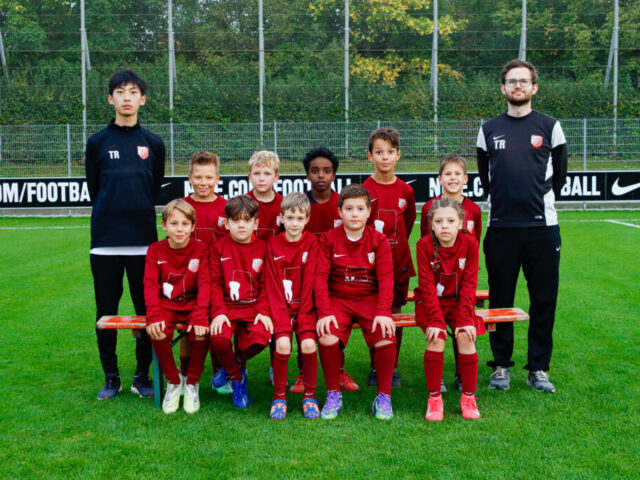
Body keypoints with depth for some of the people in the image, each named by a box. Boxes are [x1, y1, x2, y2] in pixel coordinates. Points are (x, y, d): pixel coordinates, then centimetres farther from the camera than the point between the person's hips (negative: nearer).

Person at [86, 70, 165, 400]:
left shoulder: (153, 144, 8)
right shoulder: (98, 142, 6)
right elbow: (93, 188, 9)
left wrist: (140, 219, 9)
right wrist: (110, 217, 6)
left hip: (143, 239, 0)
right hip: (105, 240, 0)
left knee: (147, 309, 2)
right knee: (106, 311, 5)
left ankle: (142, 376, 16)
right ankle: (111, 378, 17)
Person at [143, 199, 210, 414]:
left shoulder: (201, 249, -3)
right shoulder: (155, 250, 1)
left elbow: (204, 284, -12)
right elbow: (150, 284, -8)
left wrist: (200, 315, -27)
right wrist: (153, 315, -25)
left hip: (193, 305, -1)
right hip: (166, 306, 1)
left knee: (201, 331, -31)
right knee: (157, 332, -29)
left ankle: (192, 383, -4)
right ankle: (173, 382, -3)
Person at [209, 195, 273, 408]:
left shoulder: (262, 248, 5)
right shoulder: (219, 247, 5)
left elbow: (266, 284, 6)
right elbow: (215, 283, 3)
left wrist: (263, 311, -7)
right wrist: (218, 312, -10)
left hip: (254, 307, 0)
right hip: (227, 307, 0)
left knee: (261, 337, -29)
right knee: (219, 338, -29)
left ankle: (235, 363, 8)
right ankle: (238, 379, 2)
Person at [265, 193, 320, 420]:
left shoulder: (311, 242, 0)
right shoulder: (273, 244, 1)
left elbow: (310, 282, -5)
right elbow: (273, 285, -3)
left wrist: (303, 316, -12)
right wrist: (281, 319, -13)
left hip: (305, 307, 0)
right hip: (281, 307, 0)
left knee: (308, 344, -22)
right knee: (283, 344, -23)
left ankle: (310, 396, 0)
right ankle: (279, 397, -3)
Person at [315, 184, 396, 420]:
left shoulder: (378, 240, 3)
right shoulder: (328, 239, 2)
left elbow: (386, 278, -4)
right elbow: (320, 277, -4)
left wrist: (383, 312, -18)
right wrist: (325, 312, -17)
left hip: (370, 299, 0)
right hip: (337, 299, 0)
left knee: (386, 338, -26)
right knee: (327, 338, -28)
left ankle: (383, 396, -4)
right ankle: (333, 394, -4)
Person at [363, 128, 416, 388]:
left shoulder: (405, 191, 4)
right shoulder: (365, 190, -5)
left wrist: (398, 247, 13)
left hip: (399, 262, 3)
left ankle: (392, 368, 18)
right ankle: (376, 368, 13)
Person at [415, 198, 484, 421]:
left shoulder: (469, 244, -11)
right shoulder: (424, 245, -15)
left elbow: (469, 284, -11)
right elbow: (427, 285, -16)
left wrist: (464, 319, -20)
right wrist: (436, 320, -24)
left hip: (458, 302, 1)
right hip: (431, 302, -1)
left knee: (466, 336, -23)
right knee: (436, 337, -26)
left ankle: (468, 397, -7)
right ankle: (434, 398, -13)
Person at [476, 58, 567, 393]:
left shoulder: (549, 126, 5)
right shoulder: (489, 129, 9)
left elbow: (559, 174, 12)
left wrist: (542, 200, 12)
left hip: (542, 227, -1)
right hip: (500, 227, 1)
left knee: (544, 299, 2)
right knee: (499, 299, 6)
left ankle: (538, 368, 14)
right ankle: (501, 365, 18)